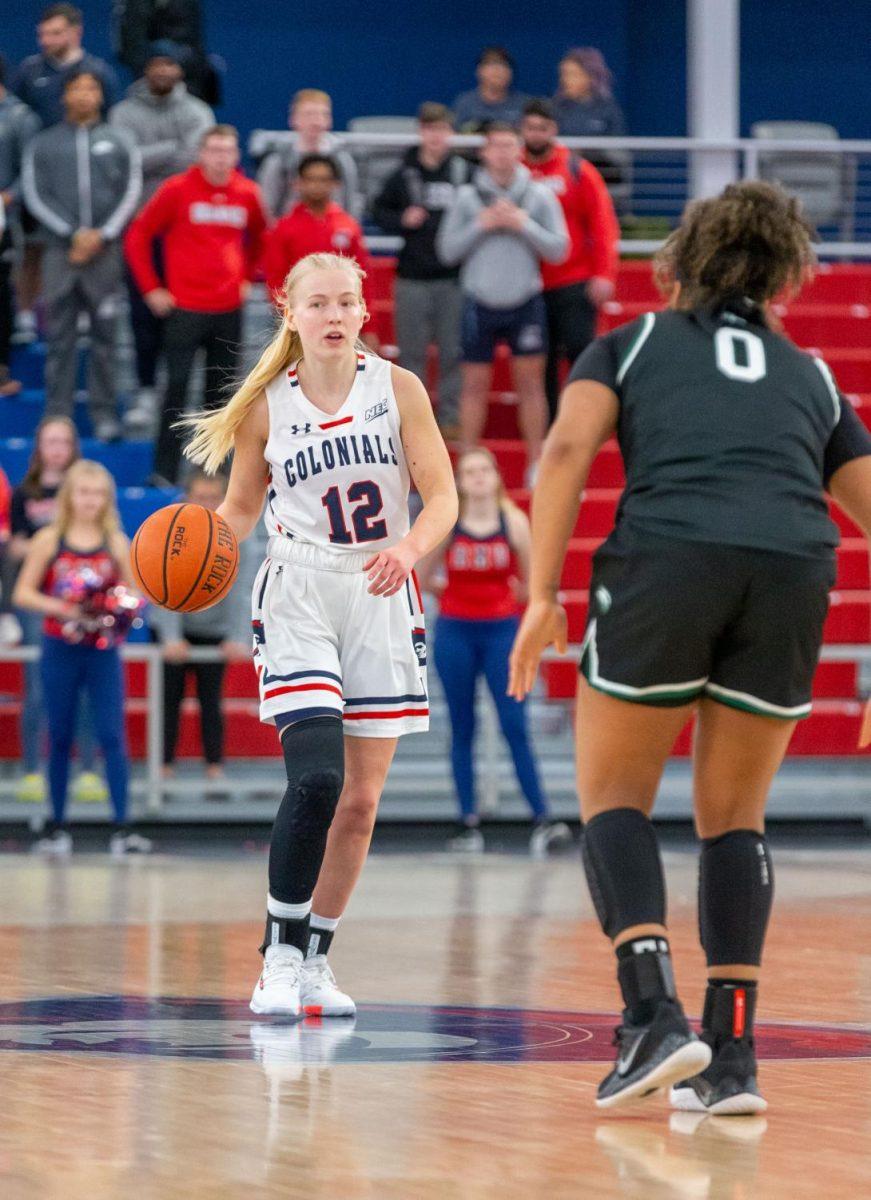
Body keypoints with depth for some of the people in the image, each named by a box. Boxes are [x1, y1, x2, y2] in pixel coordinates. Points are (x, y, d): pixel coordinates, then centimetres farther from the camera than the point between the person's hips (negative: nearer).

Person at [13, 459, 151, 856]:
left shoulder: (116, 543, 3)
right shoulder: (49, 540, 1)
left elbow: (133, 594, 6)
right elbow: (24, 592, -1)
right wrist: (57, 607, -17)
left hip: (103, 651, 0)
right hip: (60, 649, 0)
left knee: (112, 735, -7)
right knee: (60, 738, 7)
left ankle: (121, 828, -9)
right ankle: (57, 826, 15)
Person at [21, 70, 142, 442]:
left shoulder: (117, 142, 10)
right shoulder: (43, 144, 9)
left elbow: (130, 192, 4)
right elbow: (35, 196, 2)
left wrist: (101, 235, -8)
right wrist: (72, 234, -8)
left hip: (106, 250, 0)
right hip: (61, 251, 0)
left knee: (104, 334, 0)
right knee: (59, 337, -1)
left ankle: (104, 414, 4)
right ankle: (57, 415, 3)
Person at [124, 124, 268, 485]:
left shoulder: (248, 194, 5)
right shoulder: (177, 190, -5)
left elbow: (258, 237, 25)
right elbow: (138, 236, 1)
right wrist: (151, 289, -2)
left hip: (229, 309, 3)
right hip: (185, 308, -3)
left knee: (221, 390, 7)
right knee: (177, 388, -6)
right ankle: (164, 472, -3)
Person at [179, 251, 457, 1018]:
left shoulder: (398, 389, -1)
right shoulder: (266, 407, 0)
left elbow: (442, 497, -5)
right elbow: (242, 508, 12)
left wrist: (408, 552, -25)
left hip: (381, 599, 2)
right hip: (299, 595, -2)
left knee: (361, 799, 4)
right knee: (316, 777, -20)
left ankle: (315, 958, 18)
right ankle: (281, 955, -8)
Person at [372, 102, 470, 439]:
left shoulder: (465, 172, 2)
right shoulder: (404, 174, 2)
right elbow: (379, 211, 8)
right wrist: (402, 221, -9)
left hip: (454, 276, 0)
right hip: (413, 277, 0)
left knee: (453, 351, 3)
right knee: (412, 352, 5)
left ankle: (451, 417, 9)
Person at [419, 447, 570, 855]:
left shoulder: (513, 521, -2)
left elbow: (529, 582, 6)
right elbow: (423, 580, 8)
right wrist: (458, 593, 4)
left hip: (501, 629, -1)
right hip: (455, 633, 1)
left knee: (515, 726, -9)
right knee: (462, 729, 3)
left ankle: (542, 821, -13)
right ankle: (469, 824, 6)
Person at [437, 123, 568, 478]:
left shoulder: (540, 196, 1)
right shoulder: (467, 196, 1)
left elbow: (558, 249, -2)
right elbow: (447, 249, 0)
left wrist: (524, 225, -14)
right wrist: (481, 225, -12)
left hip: (525, 303, 0)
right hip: (480, 302, 0)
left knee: (530, 383, 3)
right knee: (475, 385, 4)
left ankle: (537, 464, 10)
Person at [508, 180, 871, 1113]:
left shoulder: (632, 343, 24)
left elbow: (568, 447, 5)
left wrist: (544, 595, 2)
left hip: (664, 557, -2)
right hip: (793, 575, 2)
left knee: (615, 799, 13)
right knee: (733, 817, 17)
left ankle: (653, 1011, -7)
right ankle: (730, 1054, 8)